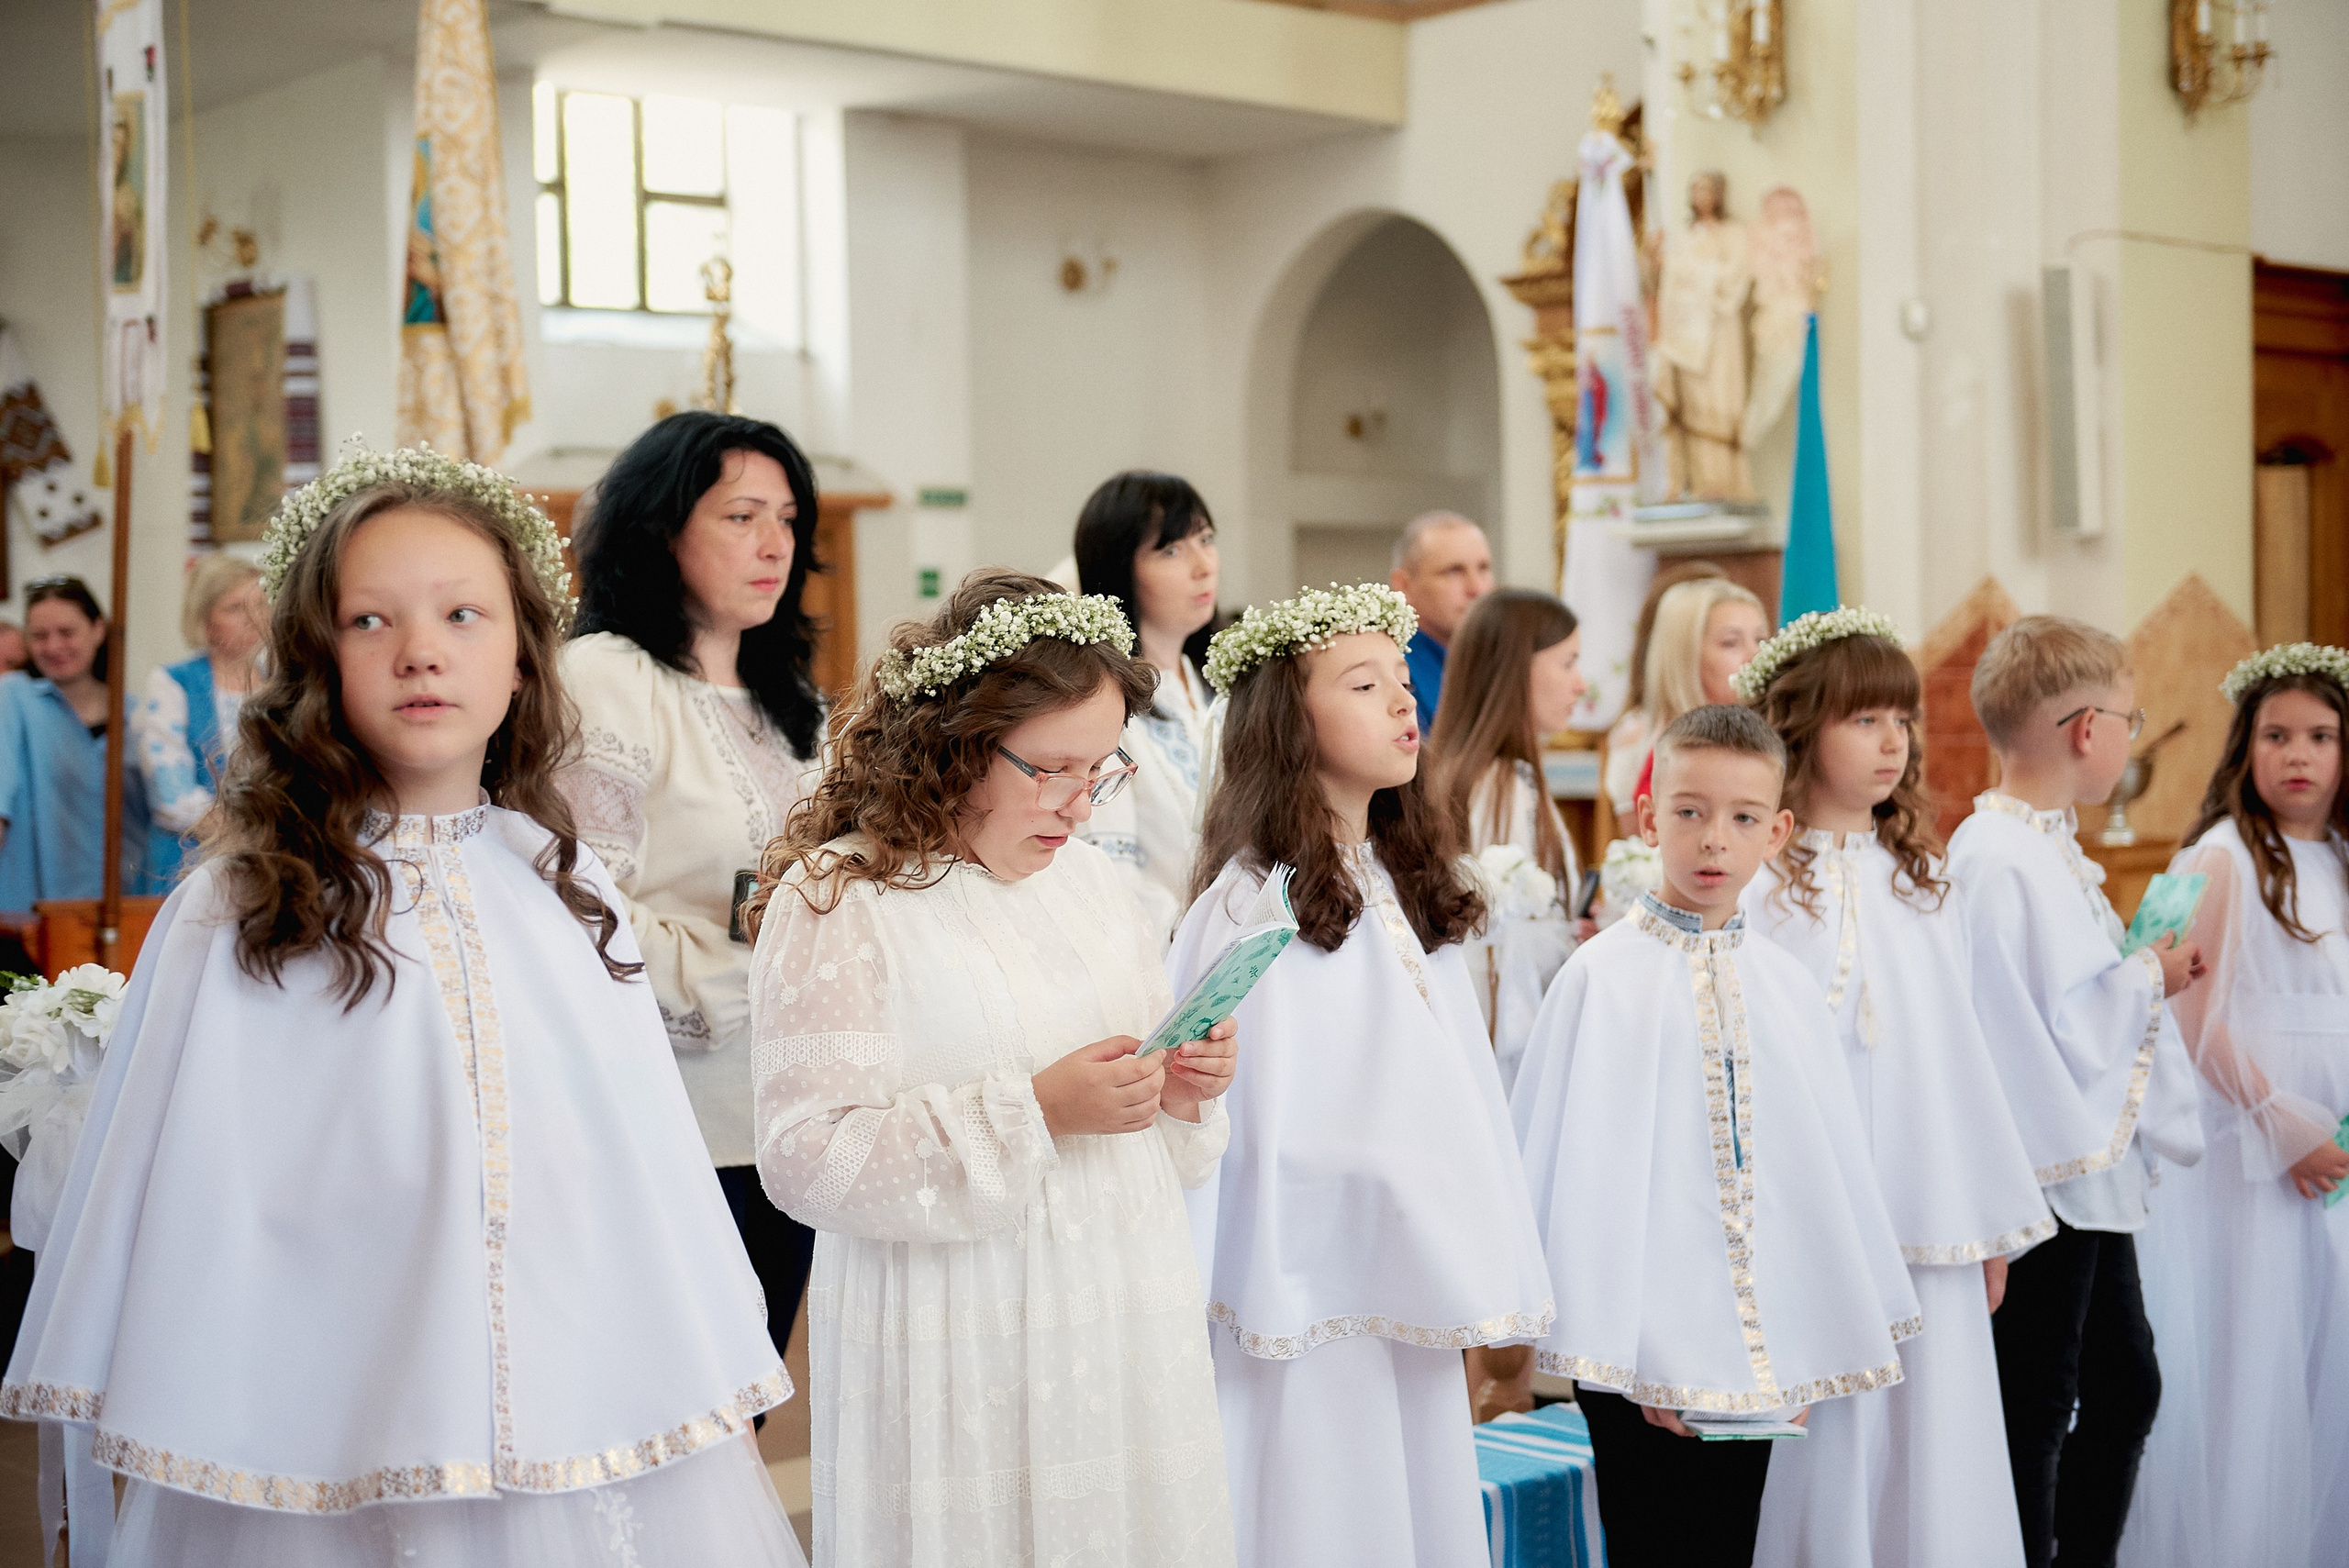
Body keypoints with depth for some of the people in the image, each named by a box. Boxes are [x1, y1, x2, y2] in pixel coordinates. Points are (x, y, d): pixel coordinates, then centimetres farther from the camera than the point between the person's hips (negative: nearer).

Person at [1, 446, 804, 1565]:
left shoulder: (569, 888, 6)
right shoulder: (237, 912, -4)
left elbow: (650, 1172, 9)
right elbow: (181, 1210, 0)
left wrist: (705, 1414, 9)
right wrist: (165, 1469, 0)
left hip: (601, 1441, 3)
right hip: (331, 1472, -3)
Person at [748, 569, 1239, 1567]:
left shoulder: (1089, 878, 12)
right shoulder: (834, 900, -9)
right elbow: (806, 1157, -17)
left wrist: (1183, 1091, -2)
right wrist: (1036, 1112, -21)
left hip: (1126, 1327, 6)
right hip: (958, 1360, -6)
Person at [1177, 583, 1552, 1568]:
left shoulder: (1409, 889, 11)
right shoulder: (1255, 903, -13)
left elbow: (1459, 1098, 12)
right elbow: (1246, 1116, -14)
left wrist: (1488, 1280, 11)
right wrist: (1266, 1303, -13)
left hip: (1412, 1290, 7)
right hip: (1310, 1291, -7)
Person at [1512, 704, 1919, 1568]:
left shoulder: (1786, 985, 8)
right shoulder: (1602, 976, -6)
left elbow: (1829, 1163, 11)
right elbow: (1582, 1168, -8)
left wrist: (1817, 1346, 8)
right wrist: (1621, 1353, -12)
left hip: (1761, 1355, 4)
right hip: (1648, 1355, -4)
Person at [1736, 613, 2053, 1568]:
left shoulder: (1924, 883, 12)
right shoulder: (1756, 887, -6)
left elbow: (1960, 1054, 14)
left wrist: (1995, 1223, 14)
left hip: (1930, 1233, 5)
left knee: (1935, 1445, 7)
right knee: (1826, 1449, 0)